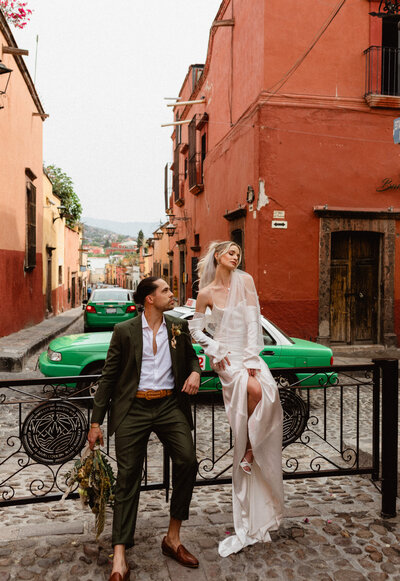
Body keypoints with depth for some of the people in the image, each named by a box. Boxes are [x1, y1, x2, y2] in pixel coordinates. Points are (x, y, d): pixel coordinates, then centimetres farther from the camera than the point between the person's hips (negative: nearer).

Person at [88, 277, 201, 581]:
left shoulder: (179, 327, 9)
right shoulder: (124, 331, 2)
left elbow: (191, 357, 24)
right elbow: (108, 377, 4)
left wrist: (195, 372, -2)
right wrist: (96, 422, 2)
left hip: (169, 405, 2)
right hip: (134, 408, -2)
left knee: (188, 461, -14)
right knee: (128, 478, -1)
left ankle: (173, 538, 7)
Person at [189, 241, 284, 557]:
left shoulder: (245, 280, 5)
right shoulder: (206, 293, 3)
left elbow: (253, 321, -1)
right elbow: (196, 329, 11)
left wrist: (251, 357, -9)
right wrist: (216, 351, -4)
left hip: (250, 353, 3)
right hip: (225, 356, -2)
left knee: (268, 394, -27)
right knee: (254, 390, -29)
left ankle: (250, 452, -1)